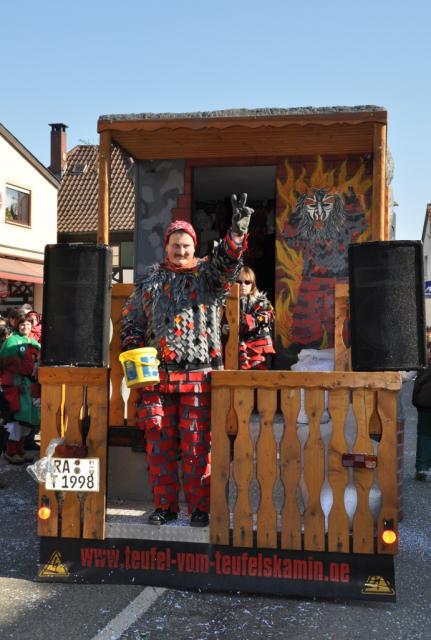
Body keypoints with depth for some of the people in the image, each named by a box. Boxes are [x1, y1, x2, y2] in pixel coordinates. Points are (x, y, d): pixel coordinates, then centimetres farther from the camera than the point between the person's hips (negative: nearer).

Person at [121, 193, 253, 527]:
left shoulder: (208, 273, 7)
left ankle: (200, 507, 13)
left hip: (199, 374, -3)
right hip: (157, 374, 3)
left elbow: (227, 260, -15)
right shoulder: (150, 278, 15)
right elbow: (132, 321, 19)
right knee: (159, 443, 6)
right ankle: (165, 506, 19)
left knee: (197, 445, 0)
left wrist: (238, 229, -31)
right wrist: (133, 353, 4)